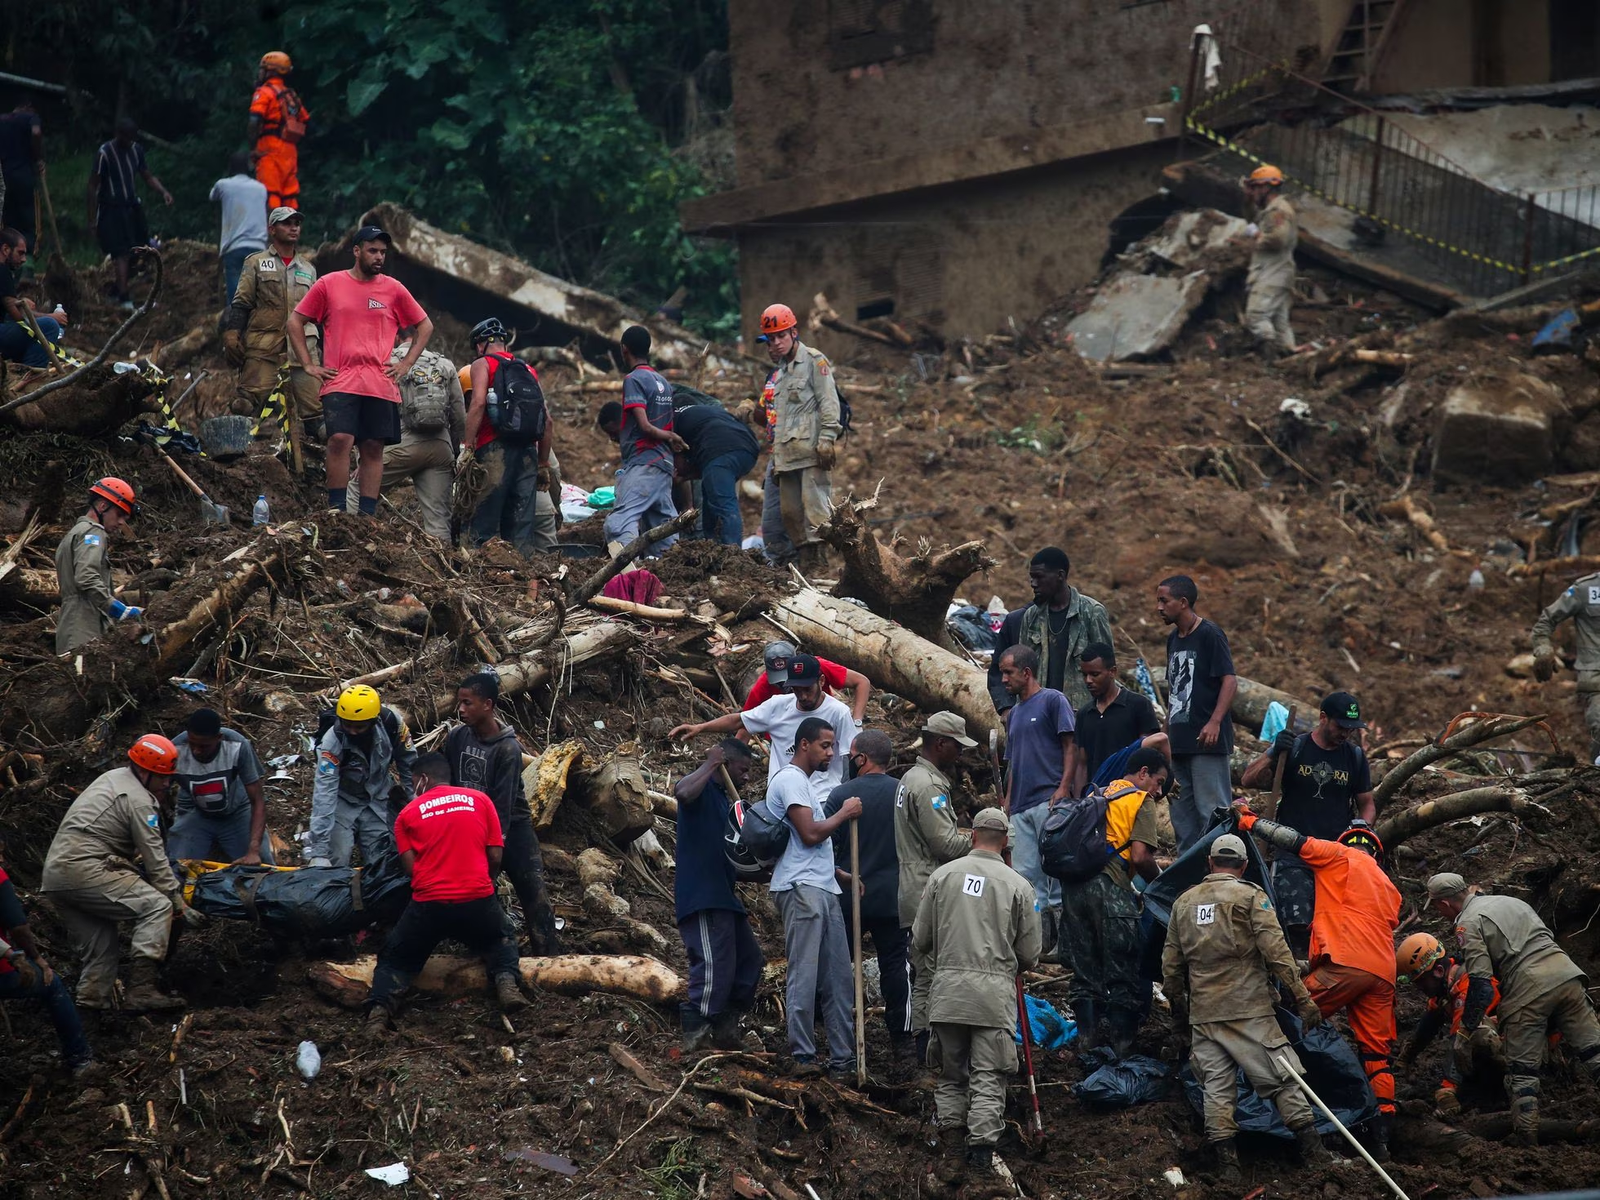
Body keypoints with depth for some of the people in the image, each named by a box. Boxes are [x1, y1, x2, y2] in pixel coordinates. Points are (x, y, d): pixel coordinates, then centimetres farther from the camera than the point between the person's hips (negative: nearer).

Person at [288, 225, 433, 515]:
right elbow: (295, 322, 11)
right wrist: (308, 365, 4)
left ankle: (368, 516, 7)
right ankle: (336, 510, -11)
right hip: (340, 381, -2)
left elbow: (425, 327, 20)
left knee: (373, 448, 3)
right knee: (340, 439, -17)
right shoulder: (329, 284, 6)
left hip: (381, 384, 2)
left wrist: (406, 364, 9)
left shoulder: (393, 290, 10)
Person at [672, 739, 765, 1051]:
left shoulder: (725, 798, 24)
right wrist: (711, 764, -23)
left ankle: (725, 1030, 20)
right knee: (714, 965, -16)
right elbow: (683, 792, -35)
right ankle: (695, 1034, -14)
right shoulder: (703, 788, -7)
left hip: (722, 895, 11)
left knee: (750, 961, 13)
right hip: (701, 896, -11)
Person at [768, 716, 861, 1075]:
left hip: (822, 889, 10)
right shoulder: (790, 780, -7)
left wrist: (842, 876, 21)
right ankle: (803, 1056, -8)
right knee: (804, 975, -9)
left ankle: (843, 1056, 8)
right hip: (801, 890, -10)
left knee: (837, 977, 7)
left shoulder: (805, 783, 25)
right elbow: (810, 834, -16)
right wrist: (843, 814, -2)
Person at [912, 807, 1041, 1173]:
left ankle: (949, 1128, 12)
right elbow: (1029, 955, 5)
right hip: (995, 992, -2)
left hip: (947, 989, 2)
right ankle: (982, 1142, -6)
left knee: (951, 1070, 17)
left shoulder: (943, 875, 4)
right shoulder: (1018, 885, 0)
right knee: (988, 1075, 2)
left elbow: (921, 939, 10)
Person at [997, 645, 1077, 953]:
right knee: (1025, 874, 2)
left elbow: (1071, 746, -6)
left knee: (1053, 870, -10)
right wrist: (1007, 803, 16)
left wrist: (1063, 789, -16)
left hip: (1049, 800, -8)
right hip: (1021, 806, 8)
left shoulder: (1053, 700, 0)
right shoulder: (1014, 713, 24)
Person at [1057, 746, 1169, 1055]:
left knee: (1085, 971, 10)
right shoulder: (1141, 800, 3)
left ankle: (1089, 1041, 7)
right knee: (1123, 974, 1)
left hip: (1073, 885, 7)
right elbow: (1141, 856, -9)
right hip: (1109, 887, -7)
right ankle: (1123, 1050, 0)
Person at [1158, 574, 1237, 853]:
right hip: (1179, 741, 9)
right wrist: (1167, 730, 21)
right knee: (1182, 814, 10)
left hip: (1207, 743, -9)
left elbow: (1230, 680, -14)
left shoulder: (1210, 635, -8)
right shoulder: (1173, 639, 17)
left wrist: (1214, 722, -24)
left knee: (1212, 811, -9)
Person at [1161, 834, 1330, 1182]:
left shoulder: (1184, 903, 14)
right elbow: (1275, 950, -10)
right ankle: (1313, 1150, -3)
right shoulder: (1251, 896, -1)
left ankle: (1227, 1162, -2)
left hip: (1202, 1013, 4)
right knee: (1281, 1078, 0)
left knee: (1216, 1086, 4)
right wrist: (1302, 997, -10)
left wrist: (1179, 1016, 25)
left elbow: (1171, 966, 16)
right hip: (1248, 1009, -4)